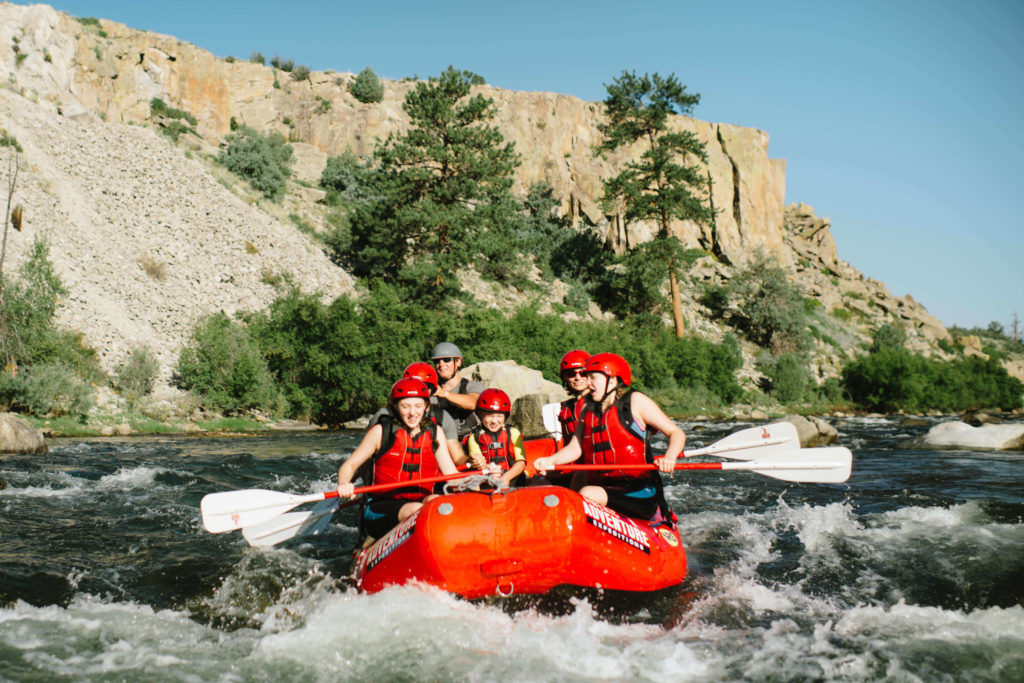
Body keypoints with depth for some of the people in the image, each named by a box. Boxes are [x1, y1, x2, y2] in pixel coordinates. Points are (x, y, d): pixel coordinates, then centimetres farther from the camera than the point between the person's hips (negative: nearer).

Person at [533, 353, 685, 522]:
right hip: (603, 489, 5)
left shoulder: (635, 401, 0)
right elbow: (575, 447, 12)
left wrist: (669, 458, -22)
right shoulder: (588, 410, 15)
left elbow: (677, 433, -2)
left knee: (587, 495, -30)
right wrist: (550, 461, -8)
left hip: (640, 494, -5)